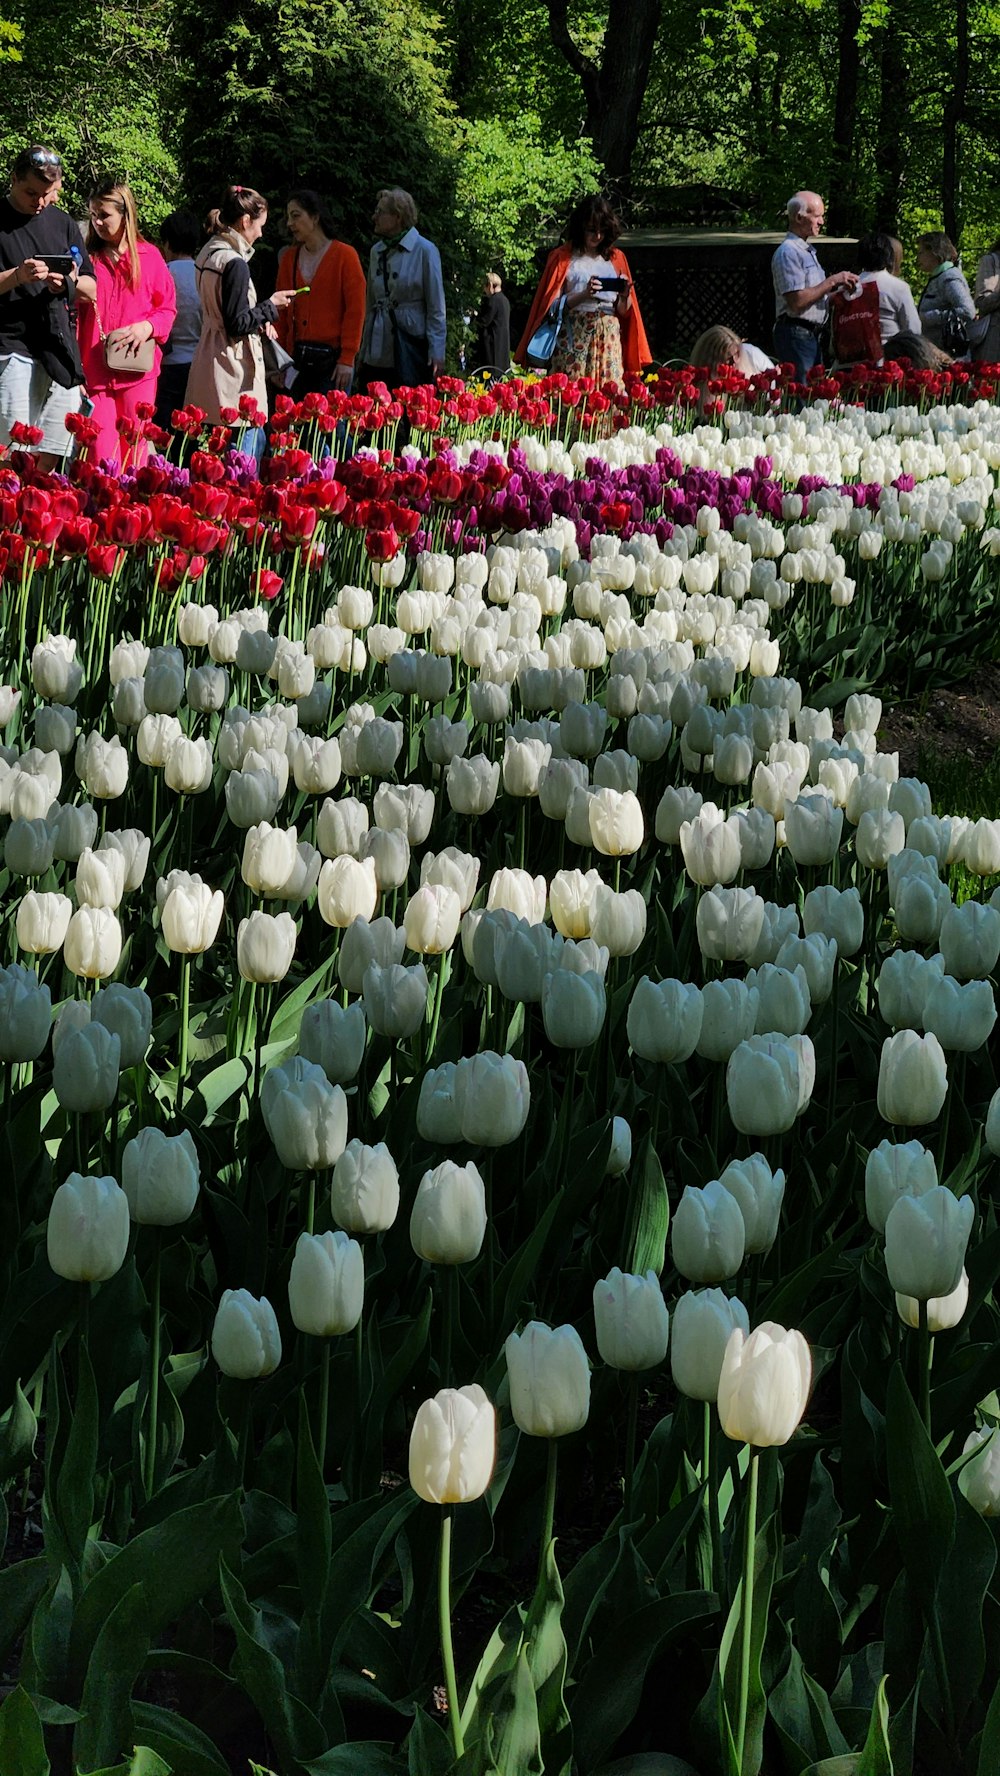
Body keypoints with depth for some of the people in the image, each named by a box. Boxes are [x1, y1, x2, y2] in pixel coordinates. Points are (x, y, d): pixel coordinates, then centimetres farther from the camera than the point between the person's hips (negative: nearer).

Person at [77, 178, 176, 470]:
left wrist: (148, 327, -12)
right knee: (100, 453, -7)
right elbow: (74, 315, 5)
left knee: (135, 449, 5)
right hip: (95, 371, 0)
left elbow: (168, 307, 9)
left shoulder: (149, 255, 4)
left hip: (138, 370, 0)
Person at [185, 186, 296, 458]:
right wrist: (271, 307, -4)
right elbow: (238, 325, -17)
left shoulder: (207, 254, 12)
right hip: (234, 370, -10)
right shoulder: (234, 263, -17)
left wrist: (259, 320, 13)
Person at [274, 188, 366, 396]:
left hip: (332, 358, -4)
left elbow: (355, 310, -6)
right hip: (298, 358, 4)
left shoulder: (344, 255, -2)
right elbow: (282, 310, 11)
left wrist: (347, 359, -11)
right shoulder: (289, 258, 10)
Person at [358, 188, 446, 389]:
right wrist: (364, 350, 15)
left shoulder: (424, 251, -5)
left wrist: (436, 352, -10)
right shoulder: (377, 251, 11)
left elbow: (436, 309, -5)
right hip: (378, 354, 5)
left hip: (411, 348, -5)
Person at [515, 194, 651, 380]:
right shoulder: (564, 258, 5)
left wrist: (624, 296, -6)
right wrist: (584, 294, -17)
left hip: (609, 339, 3)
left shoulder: (616, 258, 15)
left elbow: (624, 311, 15)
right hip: (574, 339, -3)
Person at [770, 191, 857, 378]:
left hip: (813, 334, 10)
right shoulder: (788, 252, -13)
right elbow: (797, 301, -22)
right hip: (796, 334, -10)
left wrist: (840, 288, 8)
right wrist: (832, 281, -16)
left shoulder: (807, 250, 19)